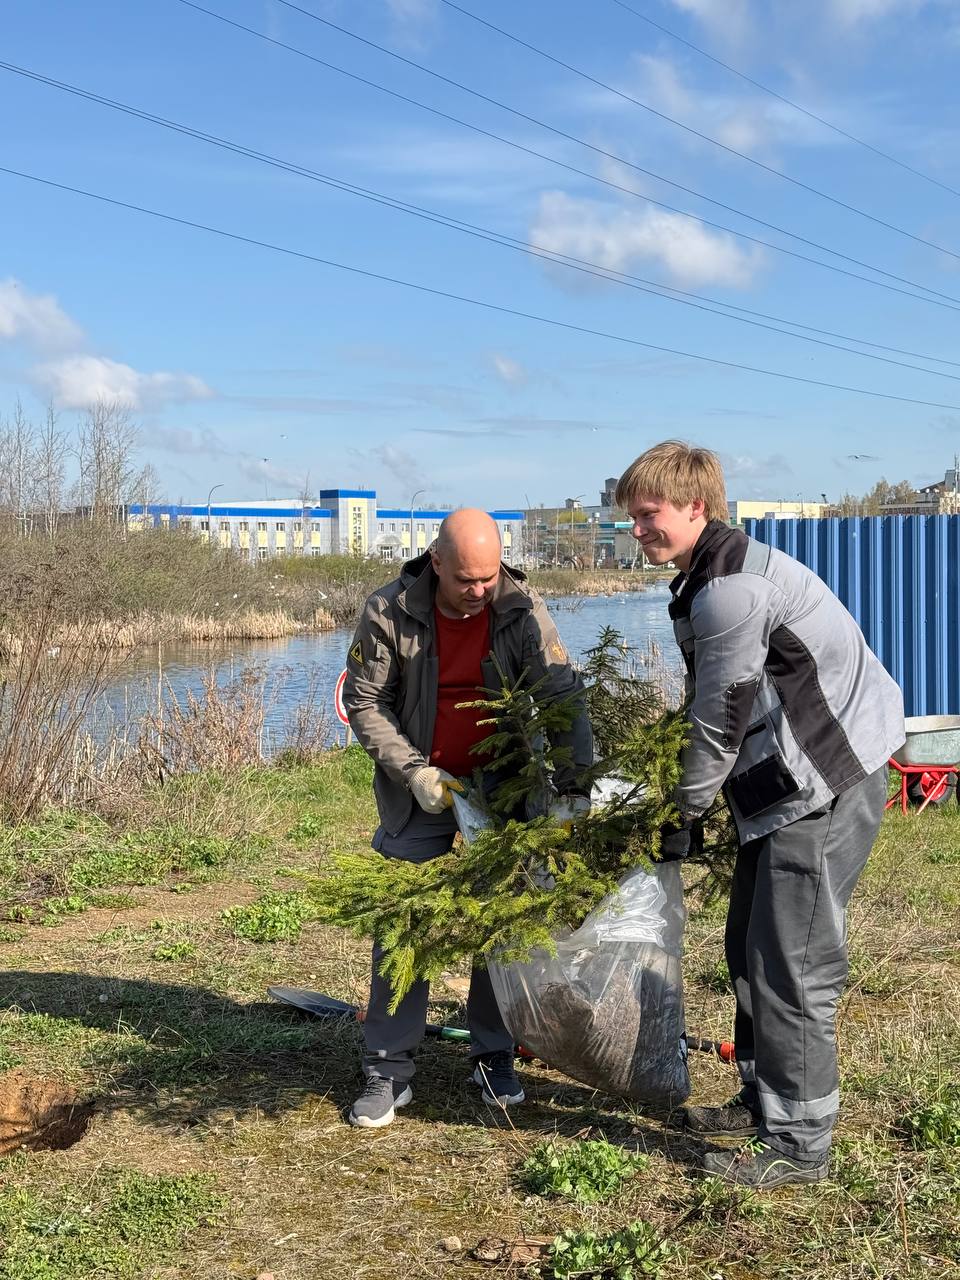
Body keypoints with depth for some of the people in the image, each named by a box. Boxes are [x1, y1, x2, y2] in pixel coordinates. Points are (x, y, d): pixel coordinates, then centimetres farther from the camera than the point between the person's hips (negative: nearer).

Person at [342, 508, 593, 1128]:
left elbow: (564, 697, -17)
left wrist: (575, 785, -27)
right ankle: (389, 1071, 10)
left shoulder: (523, 611, -15)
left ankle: (495, 1057, 23)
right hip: (419, 795, -1)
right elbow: (364, 700, -7)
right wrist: (413, 771, -16)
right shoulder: (389, 612, -17)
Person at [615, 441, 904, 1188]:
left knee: (791, 964, -6)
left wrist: (685, 816, -4)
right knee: (752, 948, 17)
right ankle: (763, 1101, 30)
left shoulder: (730, 588, -21)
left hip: (825, 785, -11)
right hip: (790, 781, 11)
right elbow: (723, 713, 17)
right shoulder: (714, 578, 13)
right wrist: (696, 804, 14)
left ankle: (797, 1143, 3)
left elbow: (720, 719, -16)